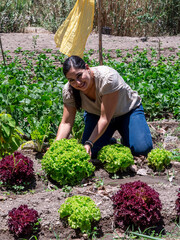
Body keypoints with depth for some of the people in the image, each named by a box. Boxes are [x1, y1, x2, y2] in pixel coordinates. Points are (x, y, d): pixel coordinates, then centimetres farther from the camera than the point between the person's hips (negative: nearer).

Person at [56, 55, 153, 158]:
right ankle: (110, 142, 11)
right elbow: (66, 123, -18)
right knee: (92, 152, -21)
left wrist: (89, 143, -44)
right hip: (96, 114, 3)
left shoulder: (108, 77, -37)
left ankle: (126, 140, 8)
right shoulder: (69, 90, -22)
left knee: (142, 149, -25)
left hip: (128, 111, -3)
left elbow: (105, 118, -36)